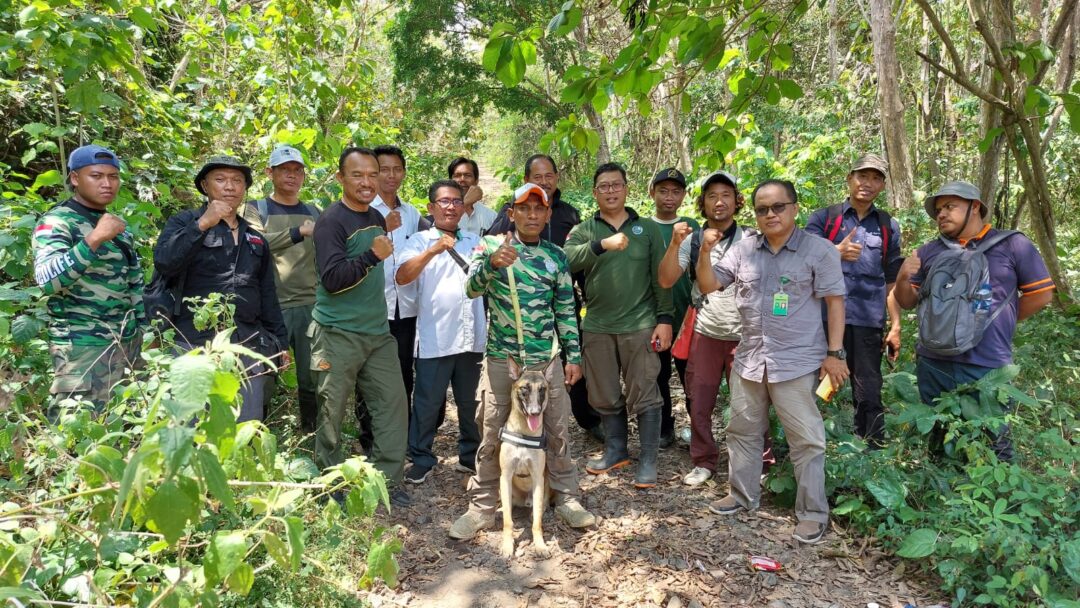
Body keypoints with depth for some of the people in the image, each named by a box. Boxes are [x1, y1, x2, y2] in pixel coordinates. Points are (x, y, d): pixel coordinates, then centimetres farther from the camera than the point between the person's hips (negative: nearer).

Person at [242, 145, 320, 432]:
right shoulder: (256, 209, 6)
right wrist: (299, 232, -24)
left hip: (311, 306, 3)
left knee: (312, 378, 7)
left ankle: (312, 435, 18)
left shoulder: (314, 213, 16)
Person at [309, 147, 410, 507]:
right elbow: (331, 279, -20)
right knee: (332, 411, 4)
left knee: (393, 403, 3)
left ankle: (388, 480, 15)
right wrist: (372, 255, -25)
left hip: (378, 332, 7)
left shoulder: (377, 218, 12)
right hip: (338, 334, -6)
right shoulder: (331, 221, -11)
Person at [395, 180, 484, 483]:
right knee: (427, 403, 3)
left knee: (470, 401, 14)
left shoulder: (474, 241, 15)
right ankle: (421, 459, 18)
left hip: (472, 337, 4)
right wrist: (433, 249, -25)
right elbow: (402, 277, -16)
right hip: (435, 339, -4)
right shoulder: (420, 241, 1)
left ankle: (470, 455, 29)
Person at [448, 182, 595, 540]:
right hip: (500, 357, -2)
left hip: (547, 359, 2)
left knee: (557, 431, 10)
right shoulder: (493, 245, -1)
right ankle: (482, 507, 18)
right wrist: (491, 262, -34)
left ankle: (566, 498, 26)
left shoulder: (556, 256, 6)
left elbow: (566, 309, 10)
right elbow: (472, 289, -14)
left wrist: (573, 355, 6)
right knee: (492, 434, 5)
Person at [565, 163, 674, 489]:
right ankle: (615, 450, 31)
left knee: (645, 396, 2)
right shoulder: (583, 231, 5)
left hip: (640, 326, -2)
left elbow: (660, 277, 3)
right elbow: (568, 261, -16)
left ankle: (648, 460, 14)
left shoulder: (647, 228, 5)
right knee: (605, 397, 13)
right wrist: (603, 244, -29)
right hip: (597, 327, 2)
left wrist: (664, 319, -4)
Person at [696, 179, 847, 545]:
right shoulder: (743, 250, 6)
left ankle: (812, 513, 16)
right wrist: (706, 251, -10)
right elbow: (708, 286, 7)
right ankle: (743, 495, 34)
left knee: (806, 440, 2)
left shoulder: (819, 250, -6)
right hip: (749, 359, 5)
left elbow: (834, 301, -6)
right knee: (743, 431, 16)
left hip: (797, 363, -5)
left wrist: (834, 352, -10)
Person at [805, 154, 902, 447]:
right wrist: (836, 253, -18)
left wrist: (895, 326, 11)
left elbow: (891, 282, 16)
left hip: (868, 321, 2)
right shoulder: (822, 218, 7)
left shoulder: (888, 227, 15)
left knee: (869, 394, 1)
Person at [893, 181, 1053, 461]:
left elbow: (1041, 293, 3)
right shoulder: (928, 251, 10)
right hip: (933, 365, 3)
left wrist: (998, 322, 3)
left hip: (988, 367, -3)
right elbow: (908, 302, 11)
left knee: (993, 449, 5)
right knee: (938, 444, 16)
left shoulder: (1012, 245, 0)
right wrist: (903, 278, -9)